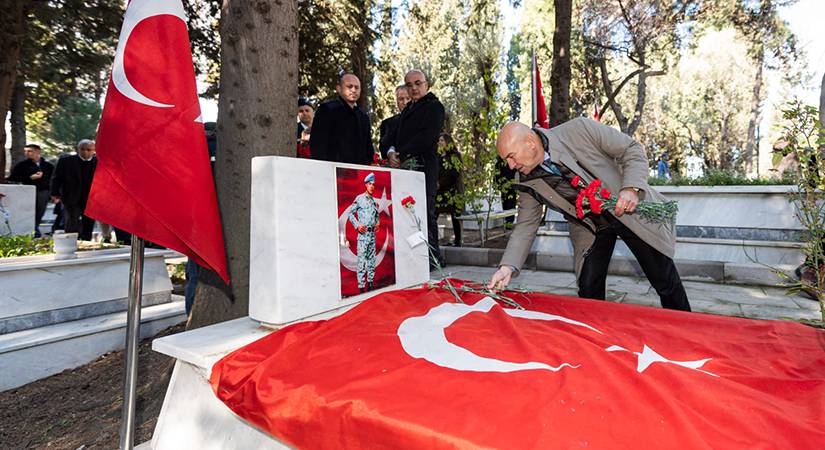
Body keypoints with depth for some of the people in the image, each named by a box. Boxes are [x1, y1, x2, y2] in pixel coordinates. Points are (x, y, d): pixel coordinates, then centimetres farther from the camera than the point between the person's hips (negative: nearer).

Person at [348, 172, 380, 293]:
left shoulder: (374, 201, 16)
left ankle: (370, 284, 19)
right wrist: (357, 225, -10)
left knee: (372, 258, 10)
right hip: (363, 233, -7)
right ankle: (361, 287, -4)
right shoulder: (359, 198, -3)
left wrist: (377, 224, 12)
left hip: (372, 233, 7)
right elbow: (350, 212, -2)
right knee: (362, 259, -8)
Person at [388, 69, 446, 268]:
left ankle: (432, 258, -3)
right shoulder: (408, 108, 28)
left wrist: (402, 156, -12)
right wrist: (392, 152, 0)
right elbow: (395, 136, 21)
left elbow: (425, 137, -11)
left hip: (423, 168, -7)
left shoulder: (434, 106, 2)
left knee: (425, 214, -10)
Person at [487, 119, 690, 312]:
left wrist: (632, 188, -30)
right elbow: (526, 226, -7)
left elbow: (632, 149, -14)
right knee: (588, 294, -1)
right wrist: (508, 266, -18)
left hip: (632, 211, -2)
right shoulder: (528, 181, -12)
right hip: (589, 228, 3)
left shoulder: (579, 130, -24)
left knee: (666, 284, 8)